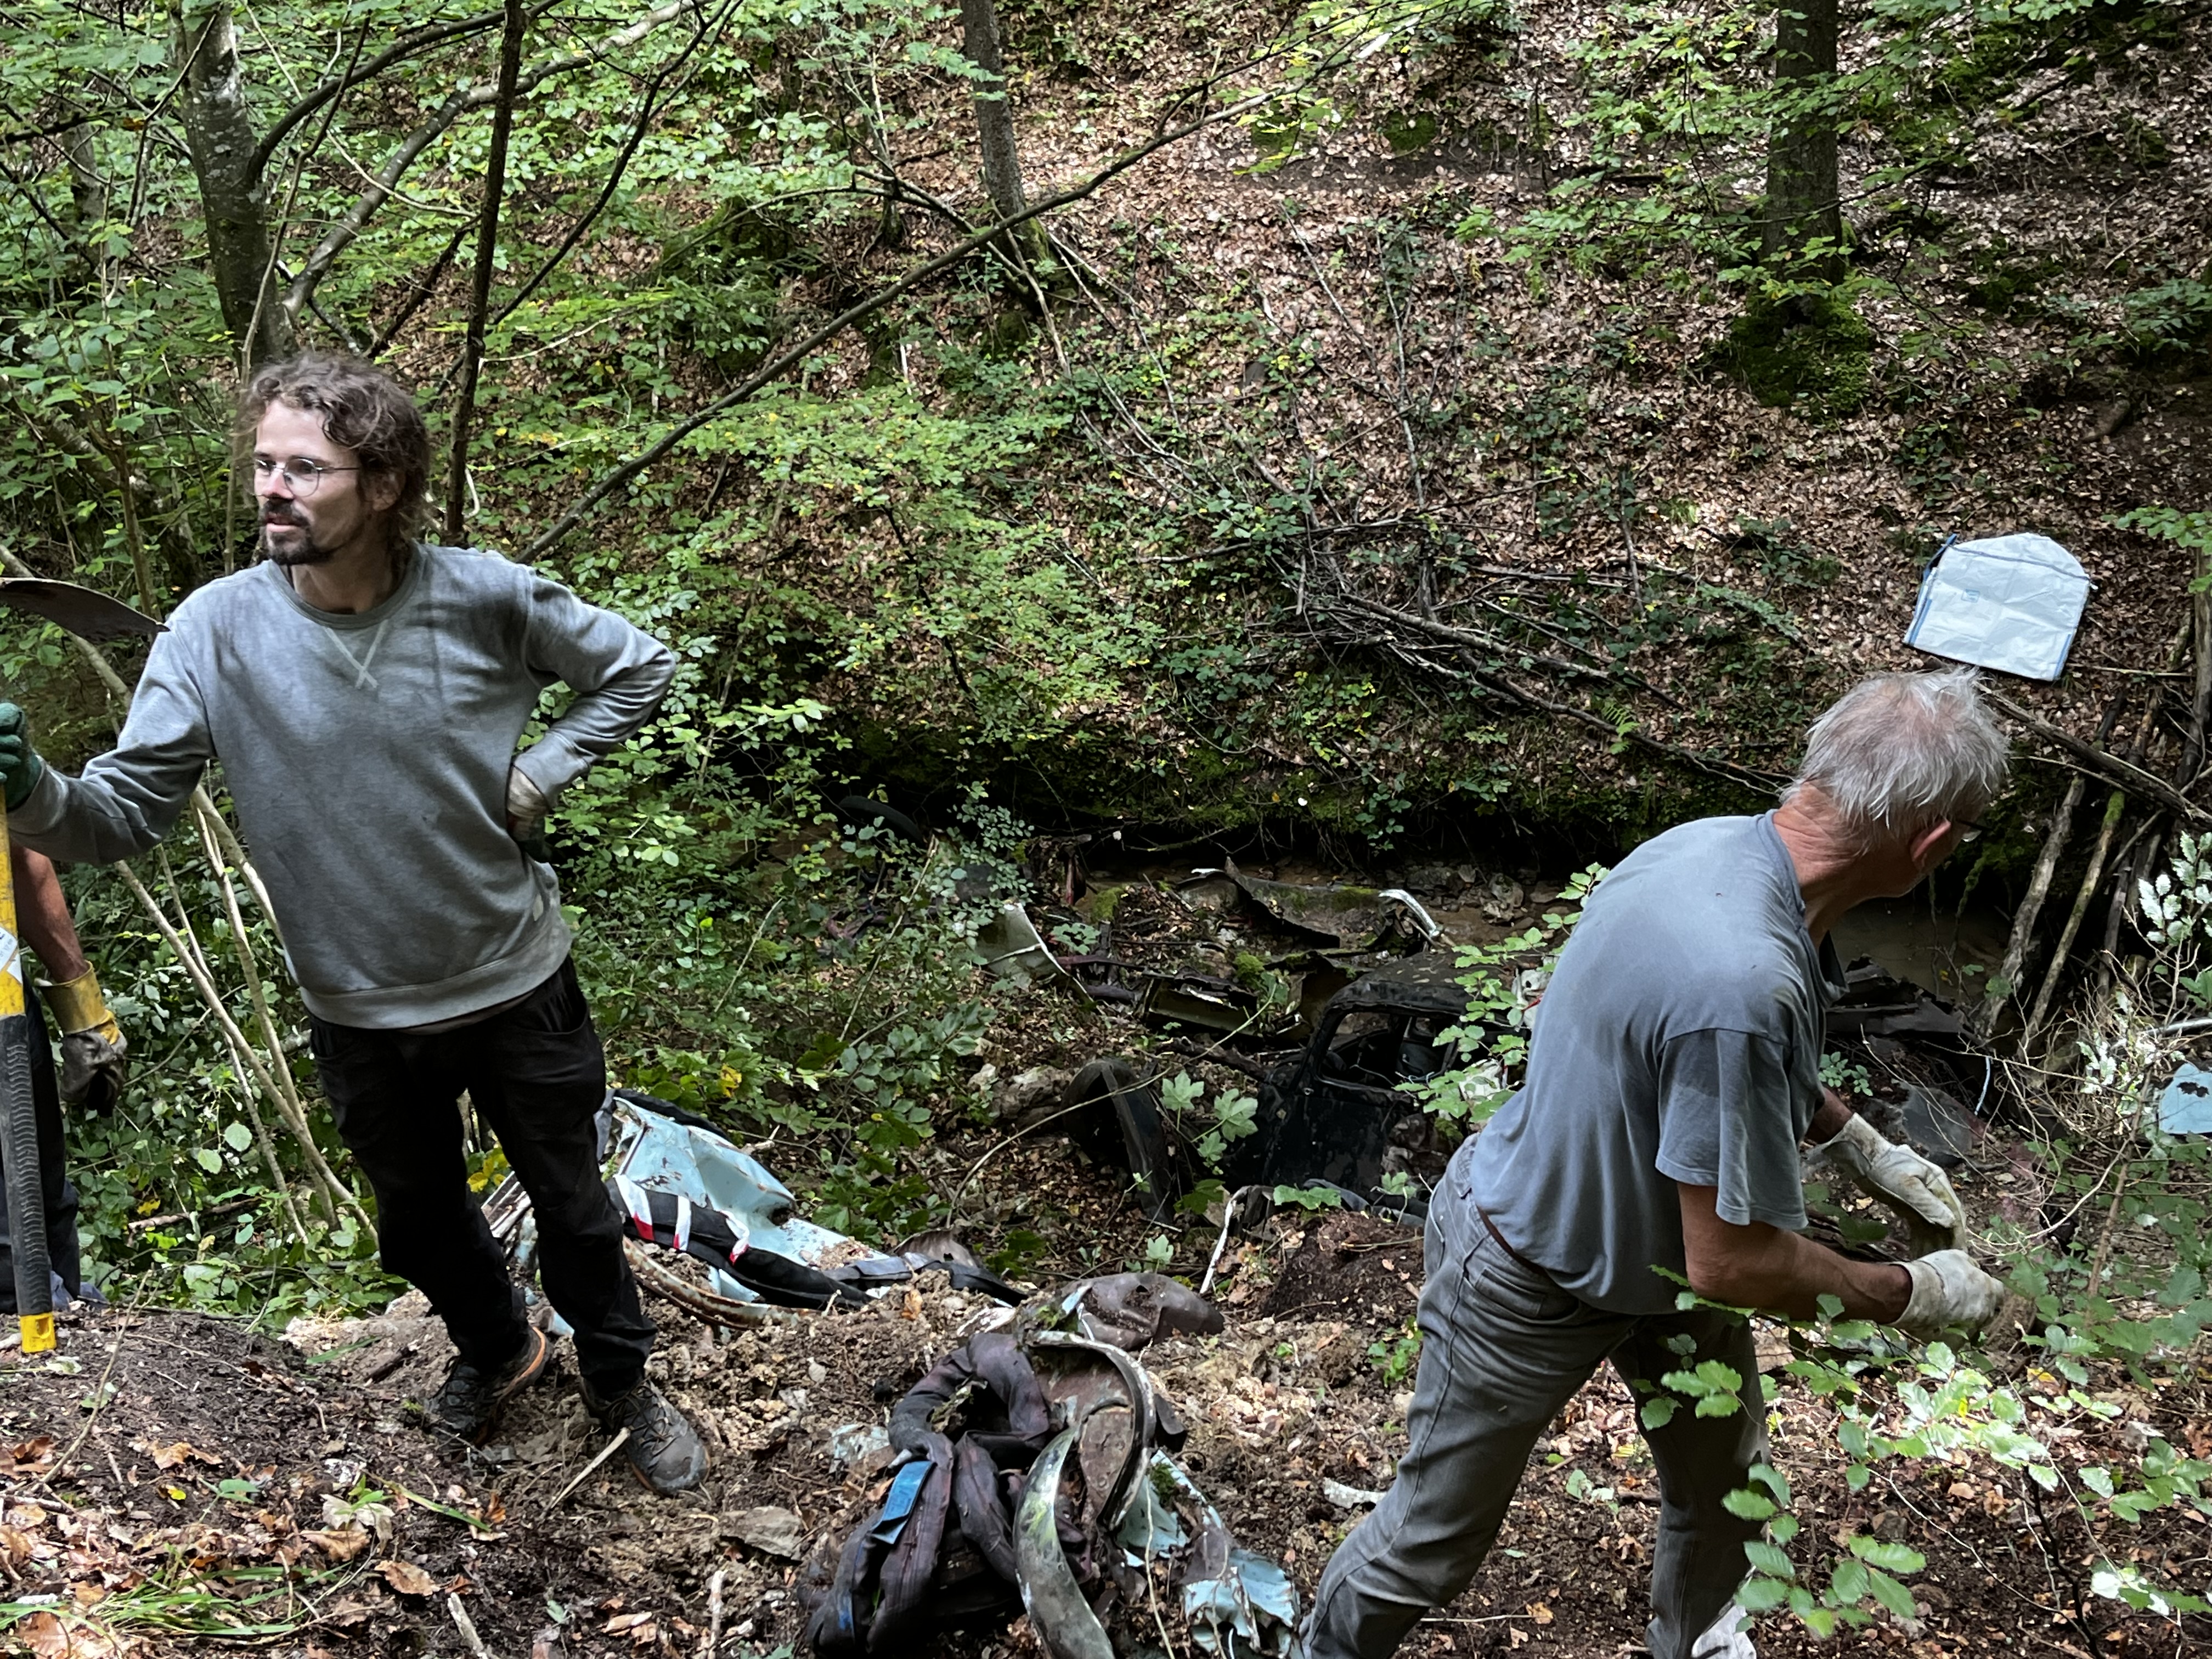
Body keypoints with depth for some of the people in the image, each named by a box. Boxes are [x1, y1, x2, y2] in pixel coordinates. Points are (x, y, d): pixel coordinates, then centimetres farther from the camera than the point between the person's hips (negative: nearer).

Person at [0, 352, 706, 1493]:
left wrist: (538, 778, -12)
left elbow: (637, 670, -2)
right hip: (359, 1016, 2)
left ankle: (623, 1384, 45)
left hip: (517, 985, -1)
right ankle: (496, 1347, 57)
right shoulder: (217, 631, -16)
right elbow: (125, 810, -18)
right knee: (420, 1218, 25)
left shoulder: (485, 598, -18)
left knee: (572, 1203, 17)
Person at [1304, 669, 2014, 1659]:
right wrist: (1914, 1296, -15)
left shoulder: (1716, 841, -14)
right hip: (1531, 1288, -8)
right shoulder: (1741, 987, -42)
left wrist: (1862, 1149, 7)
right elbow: (1734, 1264, -31)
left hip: (1647, 1232, 8)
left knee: (1722, 1478, 25)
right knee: (1438, 1538, 14)